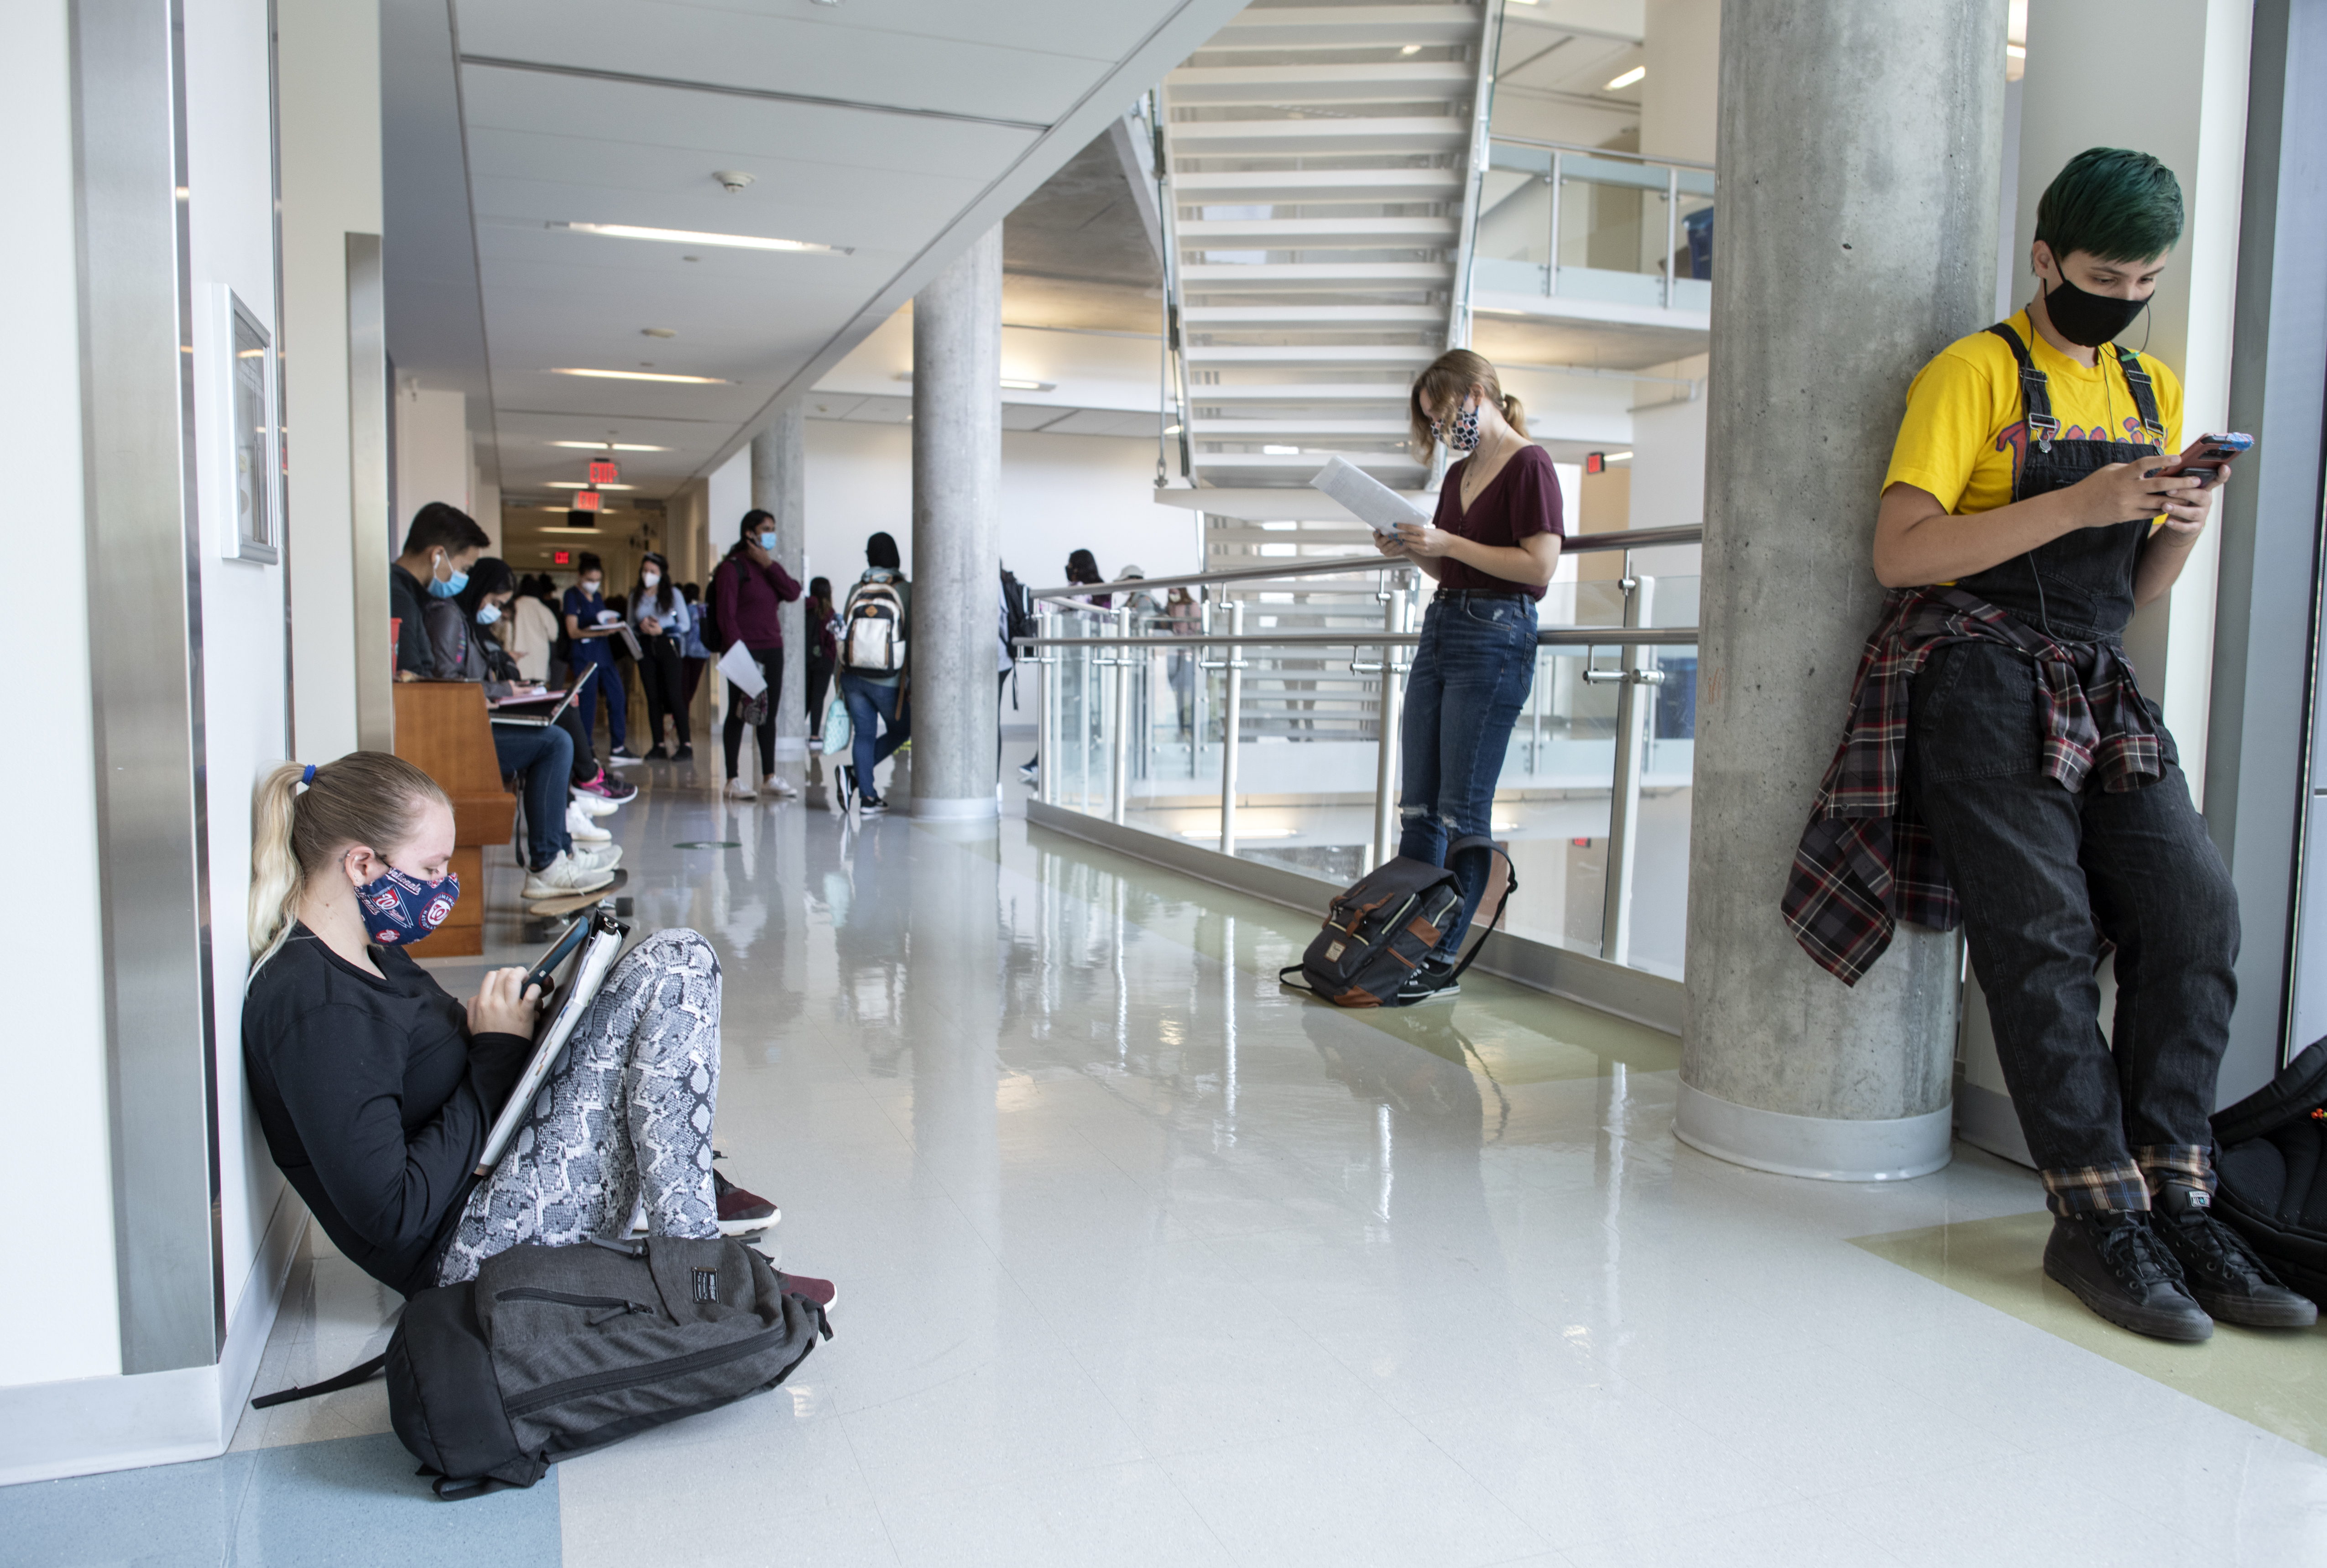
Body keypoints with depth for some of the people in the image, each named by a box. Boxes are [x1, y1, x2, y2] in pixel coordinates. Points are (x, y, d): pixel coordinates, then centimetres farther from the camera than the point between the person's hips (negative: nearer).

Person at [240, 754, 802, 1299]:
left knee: (677, 959, 12)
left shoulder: (366, 953, 8)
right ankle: (691, 1255, -15)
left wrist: (489, 1024, 1)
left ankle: (690, 1178, 12)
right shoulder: (317, 1010, -24)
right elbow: (392, 1215, -26)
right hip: (466, 1251, -11)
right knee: (677, 968, -17)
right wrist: (498, 1054, -19)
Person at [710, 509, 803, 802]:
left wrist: (769, 565, -7)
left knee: (769, 713, 9)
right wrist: (736, 650, -20)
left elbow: (793, 592, 0)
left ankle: (769, 776, 16)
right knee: (739, 712, -2)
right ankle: (733, 779, 4)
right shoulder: (732, 568, -4)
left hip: (772, 650, 7)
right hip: (743, 651, -7)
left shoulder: (771, 566, 17)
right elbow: (725, 613, -11)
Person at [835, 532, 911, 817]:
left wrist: (842, 682, 13)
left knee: (863, 734, 10)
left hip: (853, 675, 3)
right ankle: (855, 772, 1)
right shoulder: (907, 591, -5)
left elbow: (844, 635, 5)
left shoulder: (857, 589, 3)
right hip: (888, 680, -3)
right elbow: (913, 639, -7)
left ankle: (867, 797, 5)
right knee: (900, 731, 16)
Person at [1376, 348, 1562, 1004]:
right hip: (1440, 627, 9)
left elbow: (1541, 565, -16)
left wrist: (1447, 542, -17)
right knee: (1418, 804, 8)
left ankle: (1442, 960, 2)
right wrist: (1412, 550, 5)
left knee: (1464, 811, -5)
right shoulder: (1459, 473, 18)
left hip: (1495, 637, -9)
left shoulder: (1528, 464, -7)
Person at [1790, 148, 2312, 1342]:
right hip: (1980, 683, -6)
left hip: (2098, 693, 6)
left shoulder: (2153, 389, 20)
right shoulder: (1976, 372, -1)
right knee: (2042, 937, -12)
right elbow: (1901, 553, -13)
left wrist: (2181, 530, -2)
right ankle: (2098, 1222, -6)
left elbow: (2135, 594, 20)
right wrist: (2075, 505, -18)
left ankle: (2173, 1206, -2)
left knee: (2193, 912, -9)